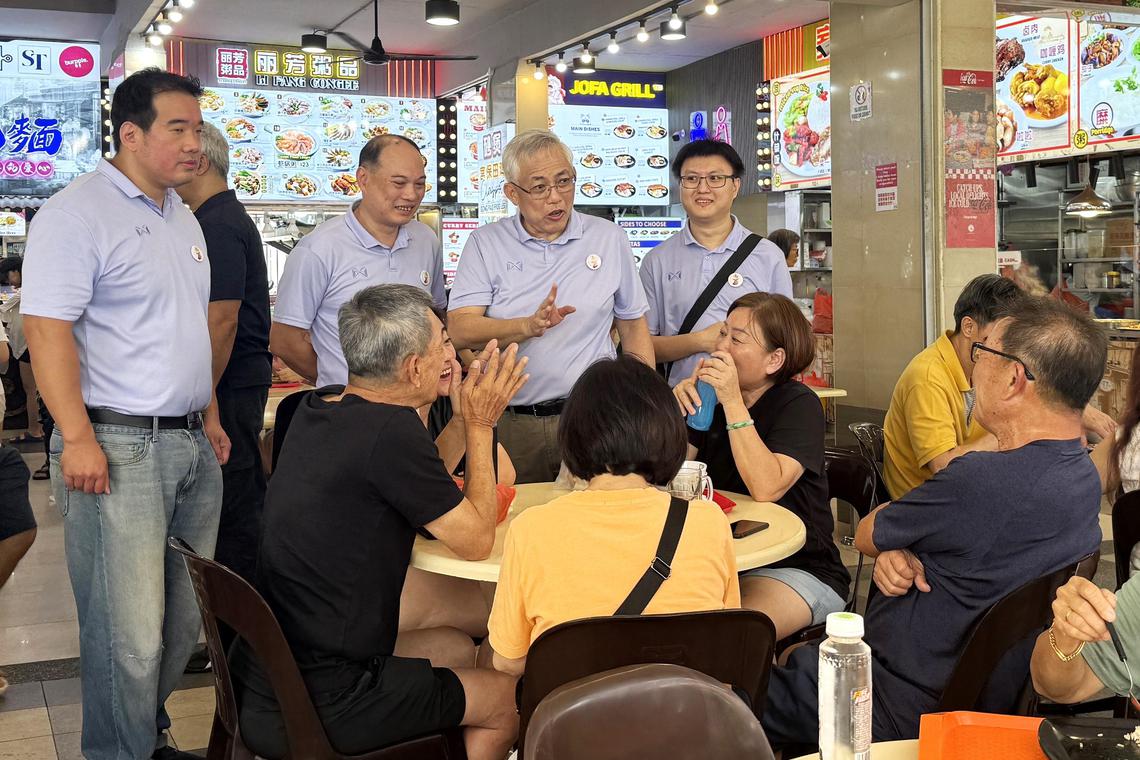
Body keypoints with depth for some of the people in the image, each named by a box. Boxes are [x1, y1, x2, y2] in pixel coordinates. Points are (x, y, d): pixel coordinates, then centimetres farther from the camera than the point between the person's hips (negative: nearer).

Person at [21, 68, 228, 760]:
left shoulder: (183, 218, 17)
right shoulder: (77, 213, -9)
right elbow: (48, 328, -16)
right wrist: (77, 438, -21)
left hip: (193, 445, 8)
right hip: (118, 448, -8)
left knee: (185, 621, 13)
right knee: (130, 636, -6)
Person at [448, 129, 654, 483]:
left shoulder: (609, 238, 6)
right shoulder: (484, 244, 2)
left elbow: (634, 326, 12)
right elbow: (459, 330, -10)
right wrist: (529, 326, -25)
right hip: (509, 423, -1)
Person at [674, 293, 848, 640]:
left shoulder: (799, 404, -11)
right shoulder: (712, 397, 7)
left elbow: (766, 488, -27)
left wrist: (733, 403, -27)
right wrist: (676, 412, -13)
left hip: (796, 569, -6)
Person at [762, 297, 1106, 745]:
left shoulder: (983, 480, -31)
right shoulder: (1082, 476, 0)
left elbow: (866, 536, -13)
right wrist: (901, 554, -12)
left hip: (901, 708, -9)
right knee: (793, 654, 23)